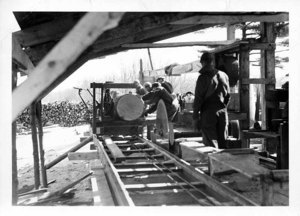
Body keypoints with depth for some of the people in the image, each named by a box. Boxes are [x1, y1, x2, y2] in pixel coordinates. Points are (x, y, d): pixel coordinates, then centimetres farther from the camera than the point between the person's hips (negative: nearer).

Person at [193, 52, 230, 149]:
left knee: (211, 145, 0)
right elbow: (228, 96, 14)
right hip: (222, 112, 5)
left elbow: (198, 99, -10)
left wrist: (195, 117, -6)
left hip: (208, 113, -5)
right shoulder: (224, 75, 7)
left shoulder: (203, 78, -10)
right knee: (223, 143, 14)